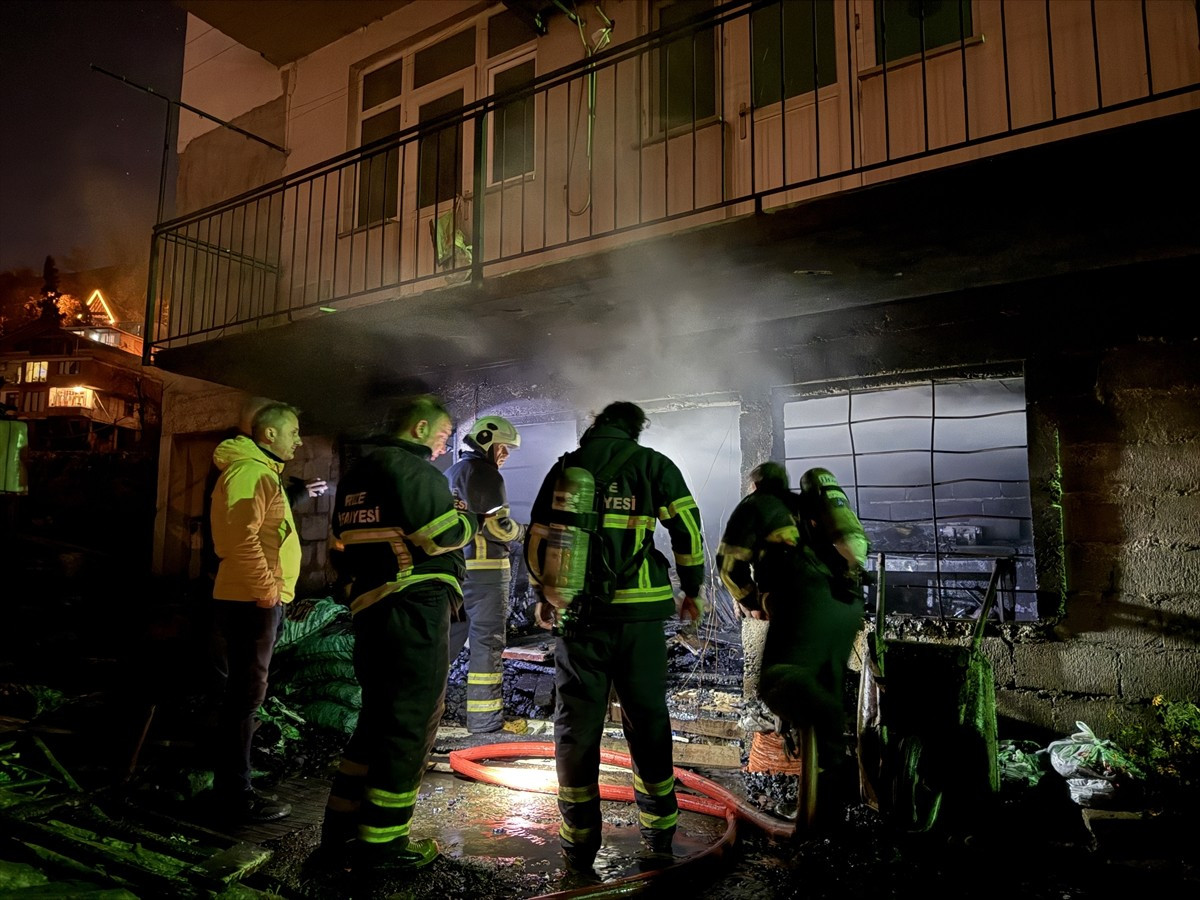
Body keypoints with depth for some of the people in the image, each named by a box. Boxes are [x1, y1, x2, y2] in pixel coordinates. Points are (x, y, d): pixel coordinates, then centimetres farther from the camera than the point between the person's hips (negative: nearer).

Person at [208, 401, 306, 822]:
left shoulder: (263, 472, 20)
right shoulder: (249, 472, -14)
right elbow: (242, 536, -27)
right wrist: (267, 591, -22)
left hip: (258, 600, 11)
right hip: (252, 600, -11)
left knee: (245, 692, 17)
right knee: (247, 694, -5)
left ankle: (231, 784, 28)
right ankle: (236, 793, 4)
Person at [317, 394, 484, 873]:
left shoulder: (356, 474, 18)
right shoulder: (411, 468, -12)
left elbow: (344, 544, 21)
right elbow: (443, 534, -16)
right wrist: (472, 521, 2)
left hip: (370, 611, 9)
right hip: (416, 608, -9)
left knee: (377, 720, 18)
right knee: (410, 726, 1)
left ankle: (340, 832, 24)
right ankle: (380, 842, 10)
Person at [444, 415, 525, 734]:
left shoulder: (450, 474, 19)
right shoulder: (485, 473, -10)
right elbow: (496, 525, -17)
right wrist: (521, 533, 1)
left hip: (453, 568, 9)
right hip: (484, 568, -9)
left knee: (449, 636, 15)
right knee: (487, 642, -3)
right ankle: (484, 717, 2)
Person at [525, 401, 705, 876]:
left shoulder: (564, 468, 9)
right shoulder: (652, 464, 5)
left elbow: (537, 541, 9)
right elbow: (687, 529, 2)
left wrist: (543, 596, 22)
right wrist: (692, 590, 14)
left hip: (578, 612, 1)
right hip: (639, 612, 0)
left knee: (576, 726, 8)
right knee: (648, 722, 12)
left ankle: (580, 848, 13)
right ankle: (659, 834, 24)